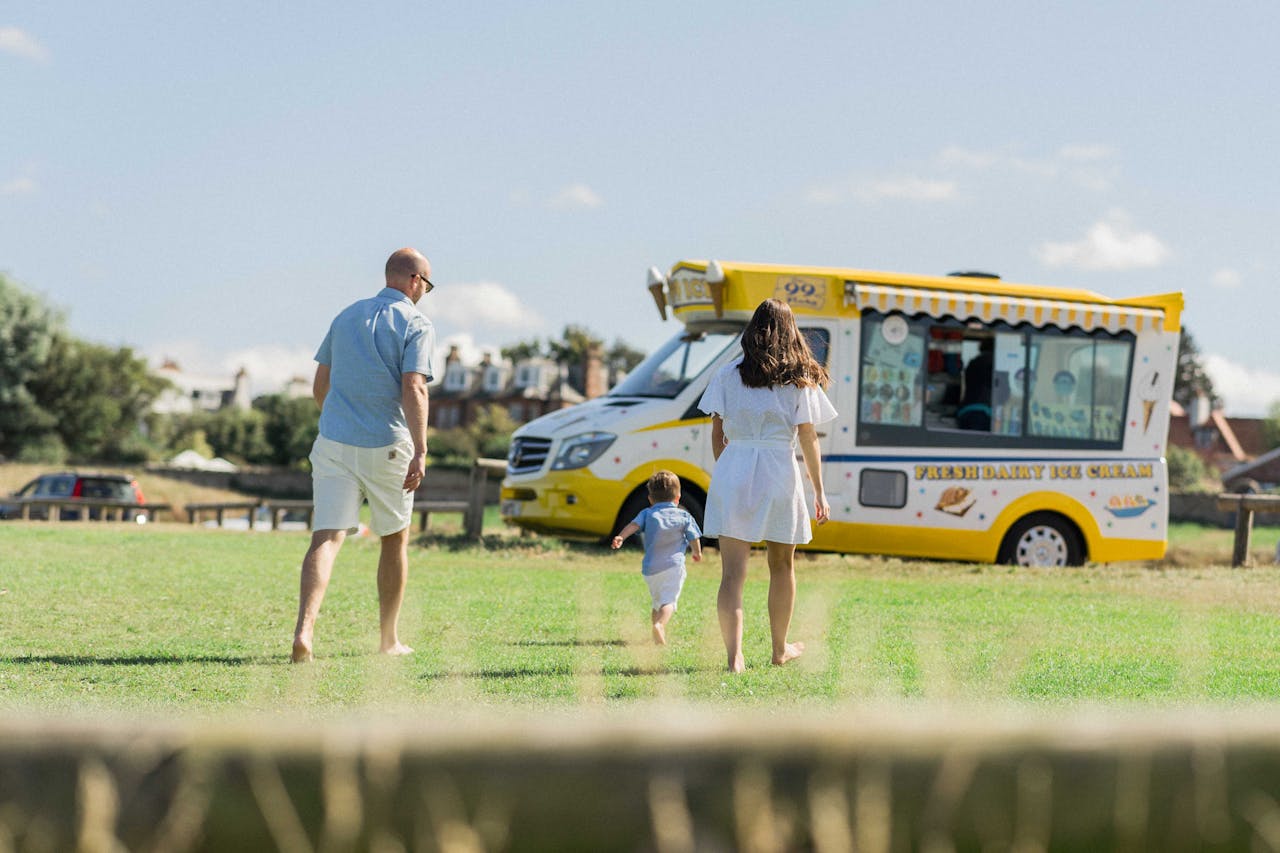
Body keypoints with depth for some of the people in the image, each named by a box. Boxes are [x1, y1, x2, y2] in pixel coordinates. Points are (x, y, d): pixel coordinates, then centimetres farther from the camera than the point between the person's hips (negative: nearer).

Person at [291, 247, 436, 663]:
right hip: (385, 447, -3)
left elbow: (319, 387, 17)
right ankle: (389, 640, 24)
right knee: (394, 539, 16)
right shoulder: (415, 325, -5)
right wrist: (421, 451, -24)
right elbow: (413, 388, -19)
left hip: (333, 442, 3)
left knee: (327, 538, -6)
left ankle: (304, 629, -27)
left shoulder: (346, 316, 13)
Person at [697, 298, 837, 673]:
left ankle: (734, 655, -16)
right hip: (780, 473, 0)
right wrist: (819, 492, 5)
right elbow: (808, 439, -1)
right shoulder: (800, 380, 1)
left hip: (733, 471, 0)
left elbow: (717, 434, 4)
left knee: (732, 572, -3)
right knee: (782, 566, 18)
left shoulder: (728, 374, 4)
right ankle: (780, 649, 31)